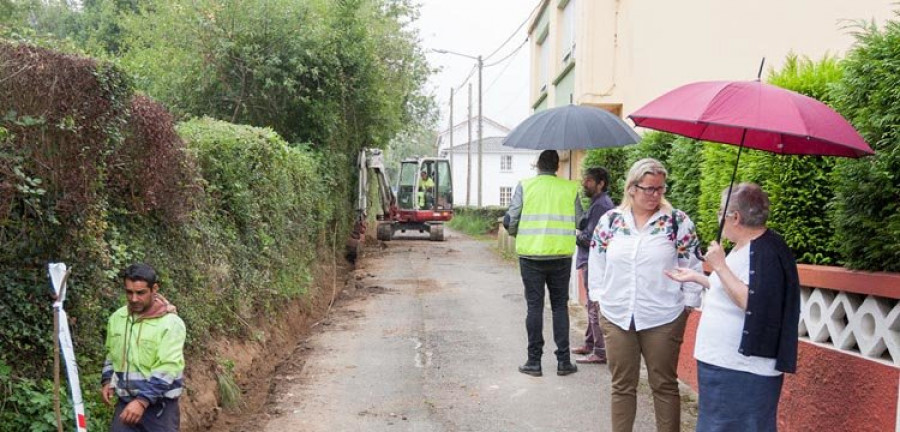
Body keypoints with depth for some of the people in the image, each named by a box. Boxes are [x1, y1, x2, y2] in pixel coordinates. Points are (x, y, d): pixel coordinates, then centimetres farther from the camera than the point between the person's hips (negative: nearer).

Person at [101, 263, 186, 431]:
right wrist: (107, 381, 5)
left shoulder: (171, 323, -17)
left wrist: (143, 400, -28)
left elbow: (168, 369, -22)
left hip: (159, 406, -5)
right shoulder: (117, 317, 4)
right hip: (125, 402, 5)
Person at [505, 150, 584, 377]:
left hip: (530, 254, -1)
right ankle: (563, 360, 13)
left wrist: (515, 234, 17)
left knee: (534, 306, 6)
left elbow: (511, 219, -4)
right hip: (561, 255, 1)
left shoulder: (524, 186, -2)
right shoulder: (570, 188, 1)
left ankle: (534, 361, 10)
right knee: (560, 305, 11)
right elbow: (580, 220, 1)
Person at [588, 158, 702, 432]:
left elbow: (692, 267, 0)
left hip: (663, 319, -2)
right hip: (616, 317, 2)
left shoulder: (679, 222, -3)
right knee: (622, 385, 11)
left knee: (664, 385, 10)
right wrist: (600, 299, 6)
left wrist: (688, 304, -2)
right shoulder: (609, 220, 3)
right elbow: (596, 264, 9)